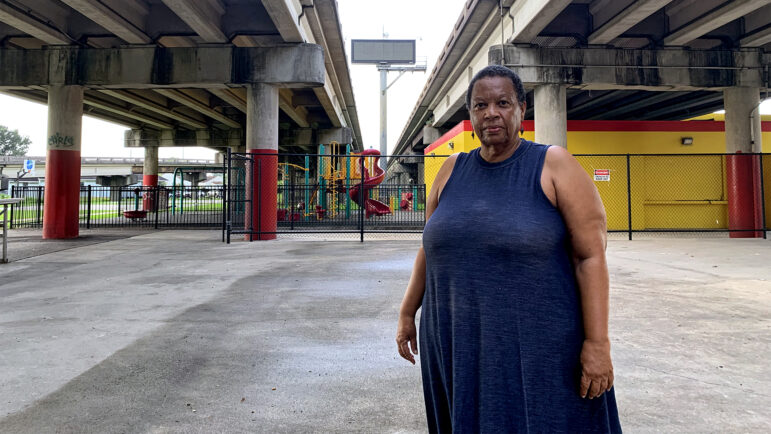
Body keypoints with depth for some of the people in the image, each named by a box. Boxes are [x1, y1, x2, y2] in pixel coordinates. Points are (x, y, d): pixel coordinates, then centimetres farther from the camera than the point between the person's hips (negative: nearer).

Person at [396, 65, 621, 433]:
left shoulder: (554, 166, -5)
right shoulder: (452, 170, 7)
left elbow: (591, 256, -9)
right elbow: (430, 249, 14)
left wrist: (597, 342, -13)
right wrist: (407, 313, 14)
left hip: (537, 346, -3)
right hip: (457, 345, 4)